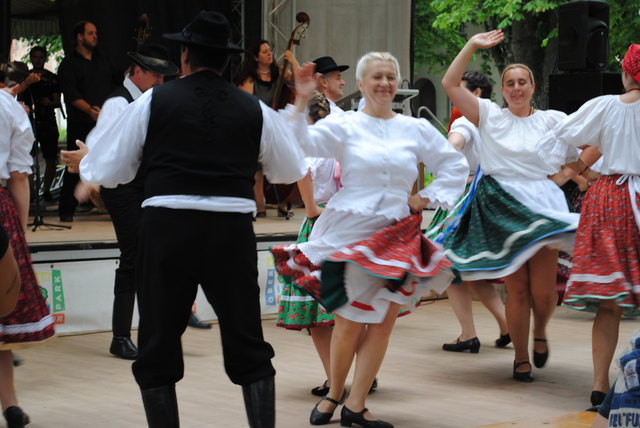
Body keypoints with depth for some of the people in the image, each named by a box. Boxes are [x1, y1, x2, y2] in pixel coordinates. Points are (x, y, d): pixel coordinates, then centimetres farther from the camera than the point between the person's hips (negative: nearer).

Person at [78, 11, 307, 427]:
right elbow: (292, 170, 21)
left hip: (167, 226, -1)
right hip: (233, 231, 2)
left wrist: (85, 164, 28)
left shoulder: (154, 101, 3)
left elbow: (107, 171, 5)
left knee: (158, 350, 9)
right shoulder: (255, 110, 7)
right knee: (249, 348, 12)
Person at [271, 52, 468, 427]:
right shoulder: (344, 125, 1)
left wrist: (429, 199, 8)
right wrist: (302, 103, -22)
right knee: (351, 319, -3)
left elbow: (455, 166, 18)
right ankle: (333, 394, 19)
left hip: (396, 234, 3)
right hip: (351, 232, -3)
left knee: (384, 319, -2)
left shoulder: (417, 129, 9)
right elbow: (303, 144, -14)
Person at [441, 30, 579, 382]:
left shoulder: (552, 120, 9)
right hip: (500, 208, 0)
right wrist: (471, 46, 1)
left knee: (543, 291, -6)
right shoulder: (490, 115, 8)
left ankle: (540, 333, 27)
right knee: (516, 289, -1)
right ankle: (521, 359, 14)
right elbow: (450, 83, 1)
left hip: (540, 206, 0)